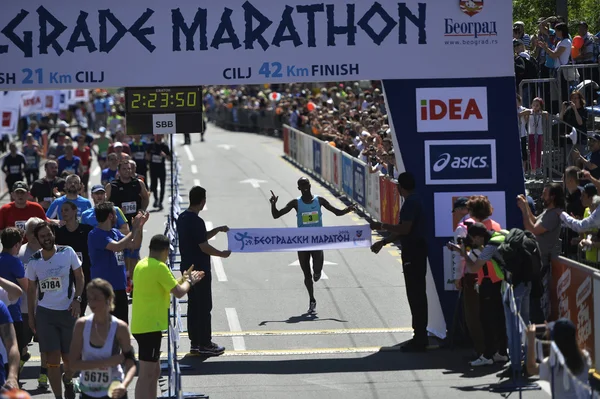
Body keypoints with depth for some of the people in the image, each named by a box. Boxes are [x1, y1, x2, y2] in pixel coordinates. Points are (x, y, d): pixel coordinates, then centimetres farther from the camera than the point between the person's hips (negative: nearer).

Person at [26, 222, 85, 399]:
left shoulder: (67, 252, -7)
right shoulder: (34, 261, -2)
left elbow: (79, 277, 2)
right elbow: (31, 289, 8)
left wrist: (77, 299, -10)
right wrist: (31, 315, 5)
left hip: (68, 311, 0)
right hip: (44, 313, 0)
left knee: (69, 356, 9)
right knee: (52, 357, -5)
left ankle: (68, 381, 42)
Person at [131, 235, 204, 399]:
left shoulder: (142, 265, 14)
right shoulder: (159, 267, -15)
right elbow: (179, 292, -14)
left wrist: (183, 279, 23)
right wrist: (188, 281, 5)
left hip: (141, 325, 10)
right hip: (150, 326, -10)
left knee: (154, 371, 18)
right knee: (147, 374, -9)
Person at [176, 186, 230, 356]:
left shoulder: (182, 218, 8)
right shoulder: (196, 221, -21)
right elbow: (204, 246, -21)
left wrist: (218, 230, 17)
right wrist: (222, 254, -7)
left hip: (187, 267, 9)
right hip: (199, 269, -9)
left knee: (193, 305, 13)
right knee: (204, 306, -1)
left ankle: (195, 342, 18)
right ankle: (205, 344, 3)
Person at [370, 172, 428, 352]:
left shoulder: (411, 202, -16)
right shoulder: (415, 200, 16)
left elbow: (405, 229, -23)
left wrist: (381, 226, -13)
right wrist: (383, 242, 23)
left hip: (412, 252, -11)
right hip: (416, 250, 11)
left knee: (415, 294, -8)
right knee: (418, 294, 15)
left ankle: (419, 339, -7)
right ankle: (420, 337, 21)